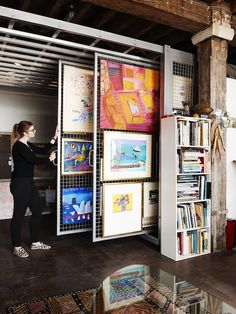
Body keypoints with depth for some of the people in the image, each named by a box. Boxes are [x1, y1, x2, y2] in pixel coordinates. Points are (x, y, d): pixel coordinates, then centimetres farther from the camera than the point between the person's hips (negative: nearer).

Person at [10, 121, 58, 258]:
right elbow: (34, 160, -20)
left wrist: (55, 138, 12)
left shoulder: (27, 145, 13)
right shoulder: (19, 146, -15)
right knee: (19, 214, 1)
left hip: (29, 182, 10)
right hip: (20, 184, -10)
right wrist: (49, 159, -4)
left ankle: (35, 242, 25)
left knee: (37, 211, 13)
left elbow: (42, 150, 15)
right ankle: (17, 247, 15)